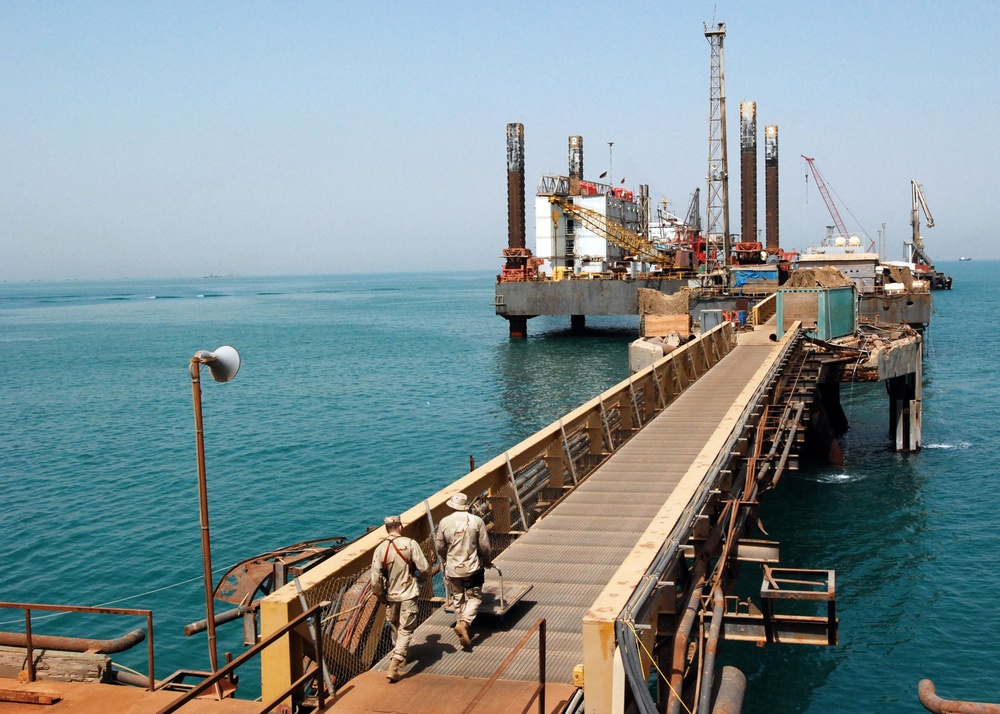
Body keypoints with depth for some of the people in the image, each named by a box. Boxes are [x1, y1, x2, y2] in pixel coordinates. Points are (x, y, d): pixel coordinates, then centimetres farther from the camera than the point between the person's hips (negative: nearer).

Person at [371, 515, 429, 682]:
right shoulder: (410, 543, -14)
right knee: (405, 630, 0)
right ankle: (393, 667, -11)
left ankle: (400, 658, 42)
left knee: (395, 628, 23)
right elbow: (423, 568, -15)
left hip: (391, 595, 3)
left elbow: (375, 579, -5)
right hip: (408, 595, -3)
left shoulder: (380, 549, -6)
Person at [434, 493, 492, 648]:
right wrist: (487, 561, 15)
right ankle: (464, 623, -13)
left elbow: (439, 547, 5)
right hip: (473, 568, -2)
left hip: (452, 569, 2)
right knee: (474, 597, 7)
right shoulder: (477, 521, -8)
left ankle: (460, 623, 19)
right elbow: (485, 547, -4)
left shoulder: (444, 522, -5)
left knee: (457, 599, 16)